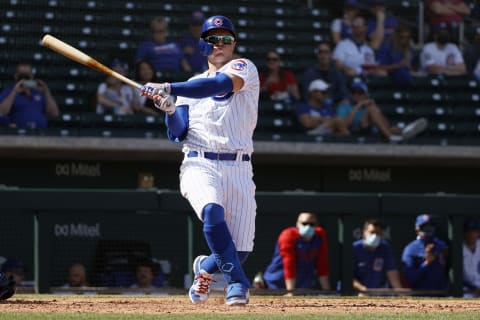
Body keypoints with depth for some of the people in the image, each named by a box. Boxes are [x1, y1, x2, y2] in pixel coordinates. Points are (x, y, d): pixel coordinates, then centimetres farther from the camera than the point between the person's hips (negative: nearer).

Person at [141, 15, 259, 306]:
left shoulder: (244, 68, 6)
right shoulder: (192, 85, 19)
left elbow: (221, 84, -17)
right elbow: (178, 133, 9)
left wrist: (168, 89, -26)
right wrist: (169, 110, -13)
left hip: (239, 169, -1)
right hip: (200, 165, 1)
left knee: (240, 250, -4)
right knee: (213, 213, -34)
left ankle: (205, 268, 30)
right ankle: (237, 282, -24)